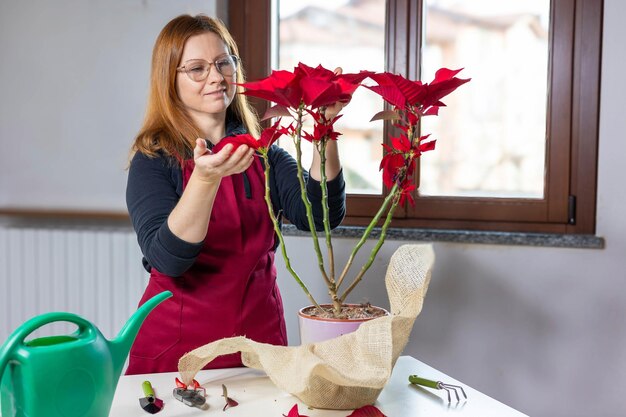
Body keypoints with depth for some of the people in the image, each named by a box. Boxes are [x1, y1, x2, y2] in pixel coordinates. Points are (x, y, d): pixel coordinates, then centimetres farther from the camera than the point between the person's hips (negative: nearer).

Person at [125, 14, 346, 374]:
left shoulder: (262, 152, 3)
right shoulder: (154, 160, -8)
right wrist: (206, 177, -35)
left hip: (259, 335, 3)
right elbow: (167, 258, -22)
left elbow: (322, 216, -12)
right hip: (177, 344, -3)